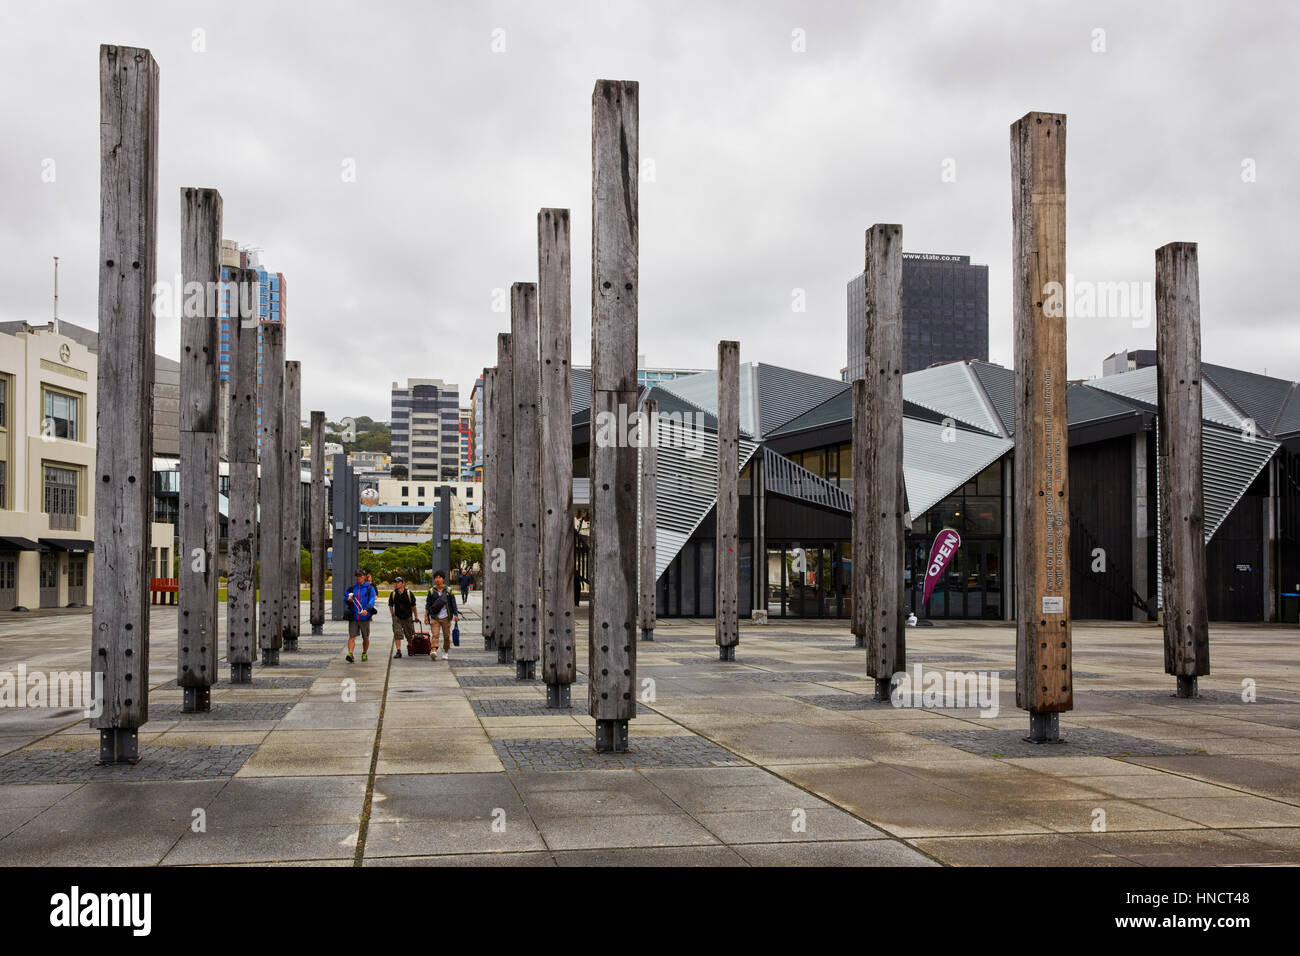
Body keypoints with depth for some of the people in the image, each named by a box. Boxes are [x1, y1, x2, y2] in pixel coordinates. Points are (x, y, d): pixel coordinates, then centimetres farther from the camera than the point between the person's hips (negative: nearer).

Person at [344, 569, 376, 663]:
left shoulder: (370, 589, 3)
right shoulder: (351, 589, 12)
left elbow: (371, 601, -12)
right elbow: (344, 599, 10)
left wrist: (366, 610, -30)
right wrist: (348, 600, -16)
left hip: (364, 617, -1)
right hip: (353, 617, 1)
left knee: (365, 638, 10)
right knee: (351, 636, -12)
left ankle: (364, 654, 27)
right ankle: (350, 654, -22)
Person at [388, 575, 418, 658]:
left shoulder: (409, 594, -8)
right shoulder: (393, 594, -3)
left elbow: (413, 606, 0)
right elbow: (390, 606, 11)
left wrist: (416, 617, 5)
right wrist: (393, 615, 6)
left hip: (408, 618, -1)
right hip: (397, 618, 1)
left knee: (410, 636, 11)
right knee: (397, 635, -12)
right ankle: (398, 651, -10)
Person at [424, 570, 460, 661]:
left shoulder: (448, 590, 3)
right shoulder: (431, 591, 4)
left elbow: (453, 603, 6)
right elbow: (428, 604, 8)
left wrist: (455, 615, 0)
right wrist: (426, 616, 5)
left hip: (446, 617, 1)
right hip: (435, 617, 0)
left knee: (446, 635, 6)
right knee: (435, 634, -15)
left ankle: (446, 652, 23)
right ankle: (434, 651, -26)